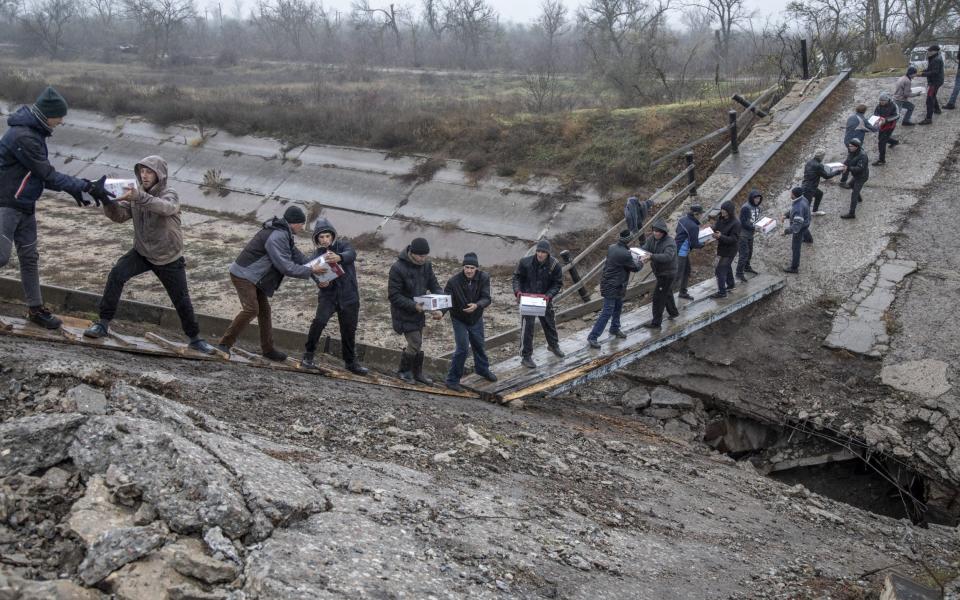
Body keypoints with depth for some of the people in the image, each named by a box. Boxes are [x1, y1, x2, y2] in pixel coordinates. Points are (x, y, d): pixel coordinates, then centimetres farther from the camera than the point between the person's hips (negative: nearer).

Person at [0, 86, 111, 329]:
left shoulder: (34, 133, 7)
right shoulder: (22, 136, -23)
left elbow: (44, 174, 10)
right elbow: (48, 175, -23)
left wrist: (74, 189, -2)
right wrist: (87, 186, -22)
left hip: (25, 206, 9)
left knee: (29, 257, 12)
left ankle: (36, 308, 19)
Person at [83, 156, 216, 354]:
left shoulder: (169, 194, -17)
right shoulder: (136, 194, -3)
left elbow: (166, 208, -41)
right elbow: (118, 215, -11)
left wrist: (139, 197, -55)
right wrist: (109, 201, -32)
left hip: (169, 258, -3)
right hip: (142, 252, 3)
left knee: (182, 300, 3)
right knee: (116, 274, -21)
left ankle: (195, 339, 22)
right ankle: (103, 323, -14)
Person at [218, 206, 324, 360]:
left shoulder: (283, 234, 8)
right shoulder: (277, 237, -25)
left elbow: (295, 254, 12)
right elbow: (285, 266, -26)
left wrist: (313, 266, 0)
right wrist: (310, 271, -19)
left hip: (254, 277, 11)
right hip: (243, 275, -11)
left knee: (264, 310, 12)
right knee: (251, 309, -18)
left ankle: (268, 349, 19)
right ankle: (225, 344, -10)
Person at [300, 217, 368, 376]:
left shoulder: (342, 245, -3)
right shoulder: (317, 256, 3)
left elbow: (351, 254, -26)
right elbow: (317, 277, -2)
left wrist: (339, 257, -49)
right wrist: (321, 284, -28)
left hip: (349, 297, 0)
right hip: (328, 295, 0)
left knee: (349, 330, 8)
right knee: (319, 321, -24)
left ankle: (351, 362, 27)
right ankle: (308, 356, -12)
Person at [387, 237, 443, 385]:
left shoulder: (426, 265, -3)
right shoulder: (398, 268, -23)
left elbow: (434, 286, 2)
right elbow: (393, 295, -22)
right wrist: (413, 306, -30)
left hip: (419, 311, 7)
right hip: (404, 313, -6)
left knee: (419, 344, 16)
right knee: (414, 343, -5)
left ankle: (417, 373, 34)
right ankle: (403, 371, 19)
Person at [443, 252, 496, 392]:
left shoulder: (484, 278, -19)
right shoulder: (454, 281, -26)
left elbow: (486, 298, -24)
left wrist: (477, 305, -44)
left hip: (476, 318, 4)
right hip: (459, 320, -4)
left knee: (479, 346, 22)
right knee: (462, 348, -11)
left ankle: (483, 369, 48)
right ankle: (452, 380, 2)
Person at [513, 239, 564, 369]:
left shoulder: (554, 265, -13)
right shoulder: (525, 262, -16)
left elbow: (558, 283, -7)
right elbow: (517, 277, -3)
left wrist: (549, 295, -22)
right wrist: (517, 290, -20)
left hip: (545, 299, 3)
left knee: (550, 323, 22)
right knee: (527, 327, -6)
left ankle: (553, 345, 49)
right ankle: (526, 356, 4)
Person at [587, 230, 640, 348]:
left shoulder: (612, 247, 0)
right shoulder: (625, 254, -25)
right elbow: (635, 268, -10)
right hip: (613, 287, -9)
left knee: (618, 307, 26)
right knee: (607, 313, -5)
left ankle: (615, 329, 43)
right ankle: (592, 337, -3)